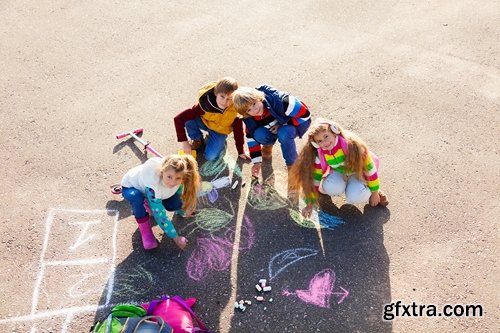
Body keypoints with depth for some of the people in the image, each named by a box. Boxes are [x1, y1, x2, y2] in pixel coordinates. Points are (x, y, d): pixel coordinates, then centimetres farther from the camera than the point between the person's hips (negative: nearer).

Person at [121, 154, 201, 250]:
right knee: (135, 196, -40)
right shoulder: (153, 185, -44)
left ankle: (148, 204, 12)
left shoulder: (176, 176, -29)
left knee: (176, 204, -19)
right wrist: (175, 237, -31)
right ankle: (145, 230, -16)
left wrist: (182, 211, 5)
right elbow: (160, 215, -37)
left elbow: (179, 195, -4)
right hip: (130, 187, -5)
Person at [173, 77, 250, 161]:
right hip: (204, 122, 1)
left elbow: (238, 129, -15)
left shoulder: (235, 108, -31)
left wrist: (240, 152, -9)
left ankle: (220, 142, 12)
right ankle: (197, 140, -1)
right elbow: (178, 119, -34)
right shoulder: (205, 104, -35)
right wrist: (184, 142, -34)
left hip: (220, 131, 0)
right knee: (188, 119, -31)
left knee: (211, 157, -21)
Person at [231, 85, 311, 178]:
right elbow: (252, 137, -7)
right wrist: (256, 162, -9)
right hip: (275, 127, 4)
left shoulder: (280, 101, -38)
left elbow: (305, 115, -29)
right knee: (259, 134, -26)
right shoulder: (250, 119, -20)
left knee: (284, 134, -37)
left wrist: (282, 125, -24)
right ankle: (268, 145, 11)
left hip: (299, 122, -4)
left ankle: (292, 165, -14)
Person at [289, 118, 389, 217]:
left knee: (354, 198, -30)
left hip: (359, 172, -3)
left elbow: (370, 168, -22)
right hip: (339, 172, 3)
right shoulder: (320, 155, -21)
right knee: (330, 187, -31)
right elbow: (315, 179, -9)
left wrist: (375, 193, -13)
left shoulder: (350, 144, -33)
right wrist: (310, 204, -8)